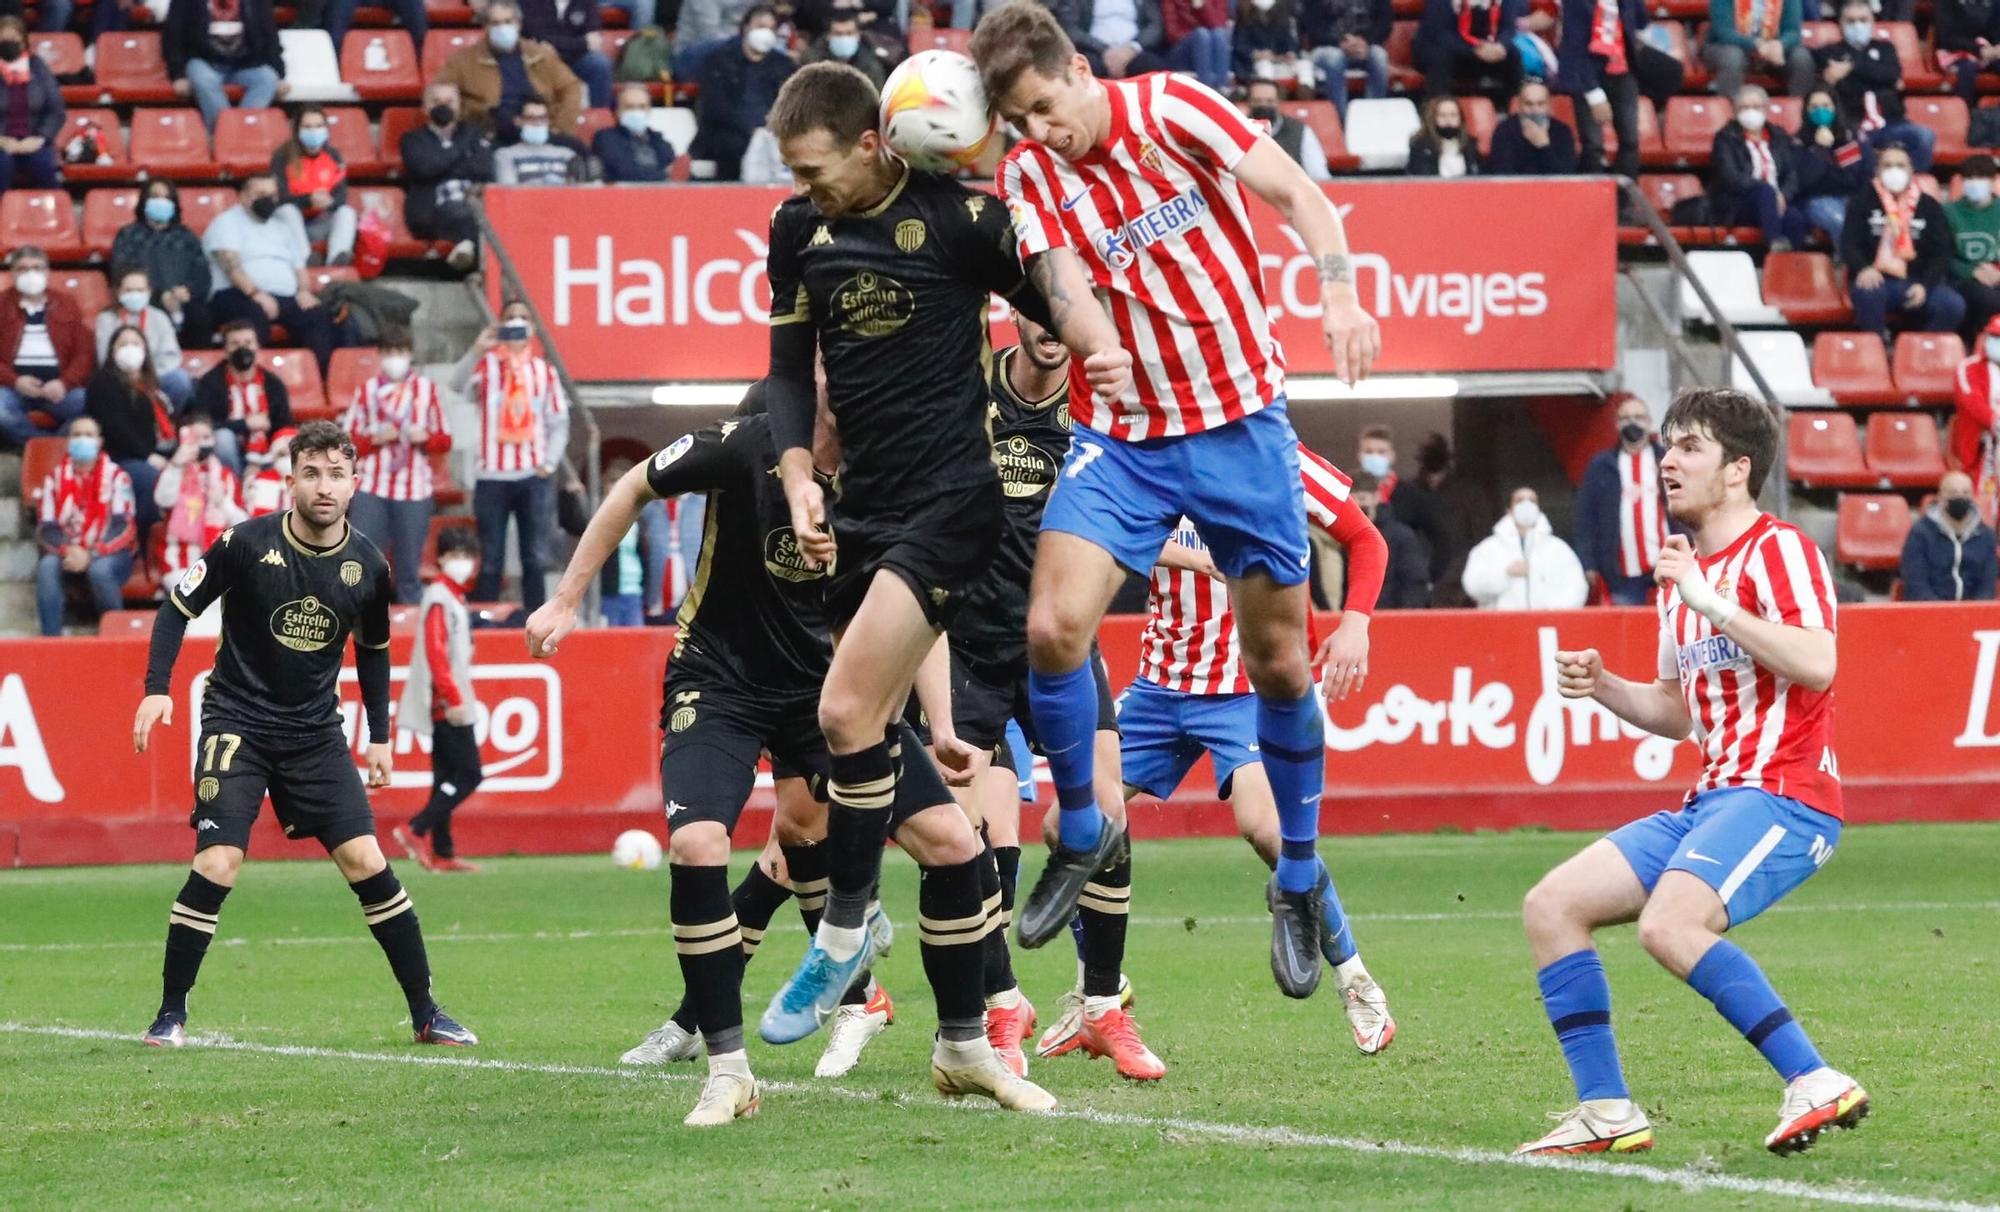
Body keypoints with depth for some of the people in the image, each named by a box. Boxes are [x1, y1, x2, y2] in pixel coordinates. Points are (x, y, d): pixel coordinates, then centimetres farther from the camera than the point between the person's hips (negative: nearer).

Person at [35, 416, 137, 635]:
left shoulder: (116, 477, -2)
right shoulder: (55, 478, 5)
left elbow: (124, 527, -11)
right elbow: (46, 529, -1)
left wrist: (91, 555, -23)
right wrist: (68, 550, -22)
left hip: (109, 553, -2)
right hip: (68, 553, 2)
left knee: (100, 569, -37)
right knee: (46, 567, -31)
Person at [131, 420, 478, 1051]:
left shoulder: (367, 567, -2)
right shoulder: (246, 544, -13)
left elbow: (373, 651, 15)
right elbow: (178, 606, -1)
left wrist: (380, 736, 12)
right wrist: (157, 688, -11)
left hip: (315, 732, 3)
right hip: (237, 723, -3)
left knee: (366, 859, -5)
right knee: (217, 863, -16)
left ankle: (425, 1014, 4)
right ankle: (170, 1013, -2)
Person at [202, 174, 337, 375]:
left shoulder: (283, 224, 26)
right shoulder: (227, 222, 6)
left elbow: (299, 266, 23)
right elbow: (231, 264, -10)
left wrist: (304, 291, 0)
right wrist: (256, 293, -25)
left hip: (286, 298, 5)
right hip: (239, 296, -5)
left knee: (318, 316, -22)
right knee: (255, 313, -39)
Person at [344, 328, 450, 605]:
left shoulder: (427, 389, 9)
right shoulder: (366, 390, 8)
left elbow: (445, 441, 10)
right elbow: (349, 442, 6)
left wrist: (425, 437, -10)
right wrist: (375, 438, -12)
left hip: (414, 488, 0)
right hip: (371, 488, 0)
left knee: (409, 570, 3)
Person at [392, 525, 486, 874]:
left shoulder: (454, 597, 17)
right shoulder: (439, 599, -12)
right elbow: (435, 651, -21)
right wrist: (453, 698, -24)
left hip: (448, 704, 10)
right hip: (446, 702, -10)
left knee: (447, 777, 9)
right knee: (468, 774, -11)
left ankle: (442, 853, 9)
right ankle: (414, 831, -14)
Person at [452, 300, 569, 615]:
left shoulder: (544, 371, 11)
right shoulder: (486, 365, 5)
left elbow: (559, 421, 10)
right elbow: (458, 385, -15)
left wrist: (550, 462, -4)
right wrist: (478, 349, -29)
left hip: (534, 477, 1)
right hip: (493, 477, -1)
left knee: (535, 558, 2)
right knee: (490, 562, 0)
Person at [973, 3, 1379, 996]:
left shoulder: (1170, 109, -10)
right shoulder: (1026, 175, -3)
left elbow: (1297, 193, -13)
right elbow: (1064, 283, -17)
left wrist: (1340, 295, -31)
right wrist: (1096, 345, -41)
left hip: (1240, 420, -2)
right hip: (1120, 435, 2)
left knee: (1277, 658, 3)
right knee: (1051, 626, -16)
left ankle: (1299, 882, 20)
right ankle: (1082, 835, 7)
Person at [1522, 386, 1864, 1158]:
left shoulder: (1777, 549, -6)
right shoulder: (1684, 570, 20)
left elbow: (1816, 664, -23)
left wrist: (1712, 604, -22)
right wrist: (1602, 687, 10)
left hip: (1781, 796, -9)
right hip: (1710, 800, 9)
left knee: (1669, 925, -32)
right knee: (1550, 907, 2)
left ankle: (1817, 1084, -26)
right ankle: (1607, 1112, 4)